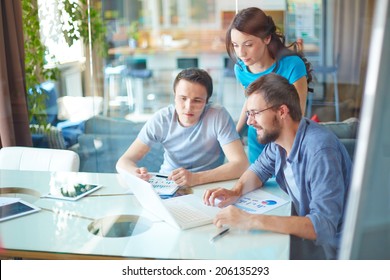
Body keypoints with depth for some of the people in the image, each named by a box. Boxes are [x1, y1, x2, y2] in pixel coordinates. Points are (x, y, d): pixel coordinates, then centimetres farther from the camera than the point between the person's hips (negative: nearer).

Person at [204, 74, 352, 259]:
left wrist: (251, 221, -39)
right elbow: (259, 169, 12)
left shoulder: (320, 150, -30)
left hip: (330, 244, -7)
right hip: (303, 228, 7)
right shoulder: (277, 136, -5)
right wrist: (236, 191, -10)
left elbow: (324, 226, -35)